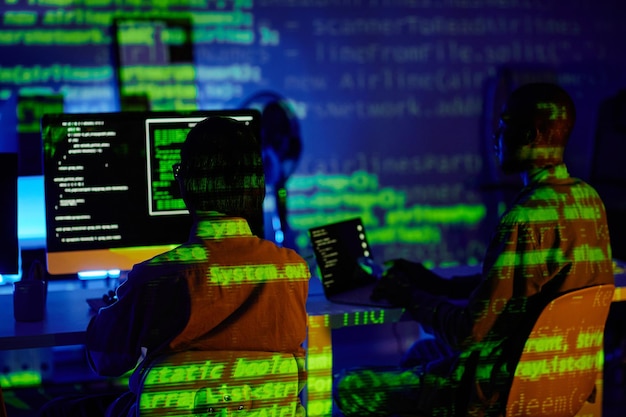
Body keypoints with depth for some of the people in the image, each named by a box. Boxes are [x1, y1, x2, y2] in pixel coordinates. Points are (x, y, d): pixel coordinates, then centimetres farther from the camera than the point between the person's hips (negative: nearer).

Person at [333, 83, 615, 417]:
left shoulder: (526, 217, -27)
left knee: (349, 389, 0)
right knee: (422, 350, 32)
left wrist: (411, 297, -6)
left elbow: (470, 332, -23)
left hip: (503, 389, -10)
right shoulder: (588, 198, 3)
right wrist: (433, 283, 11)